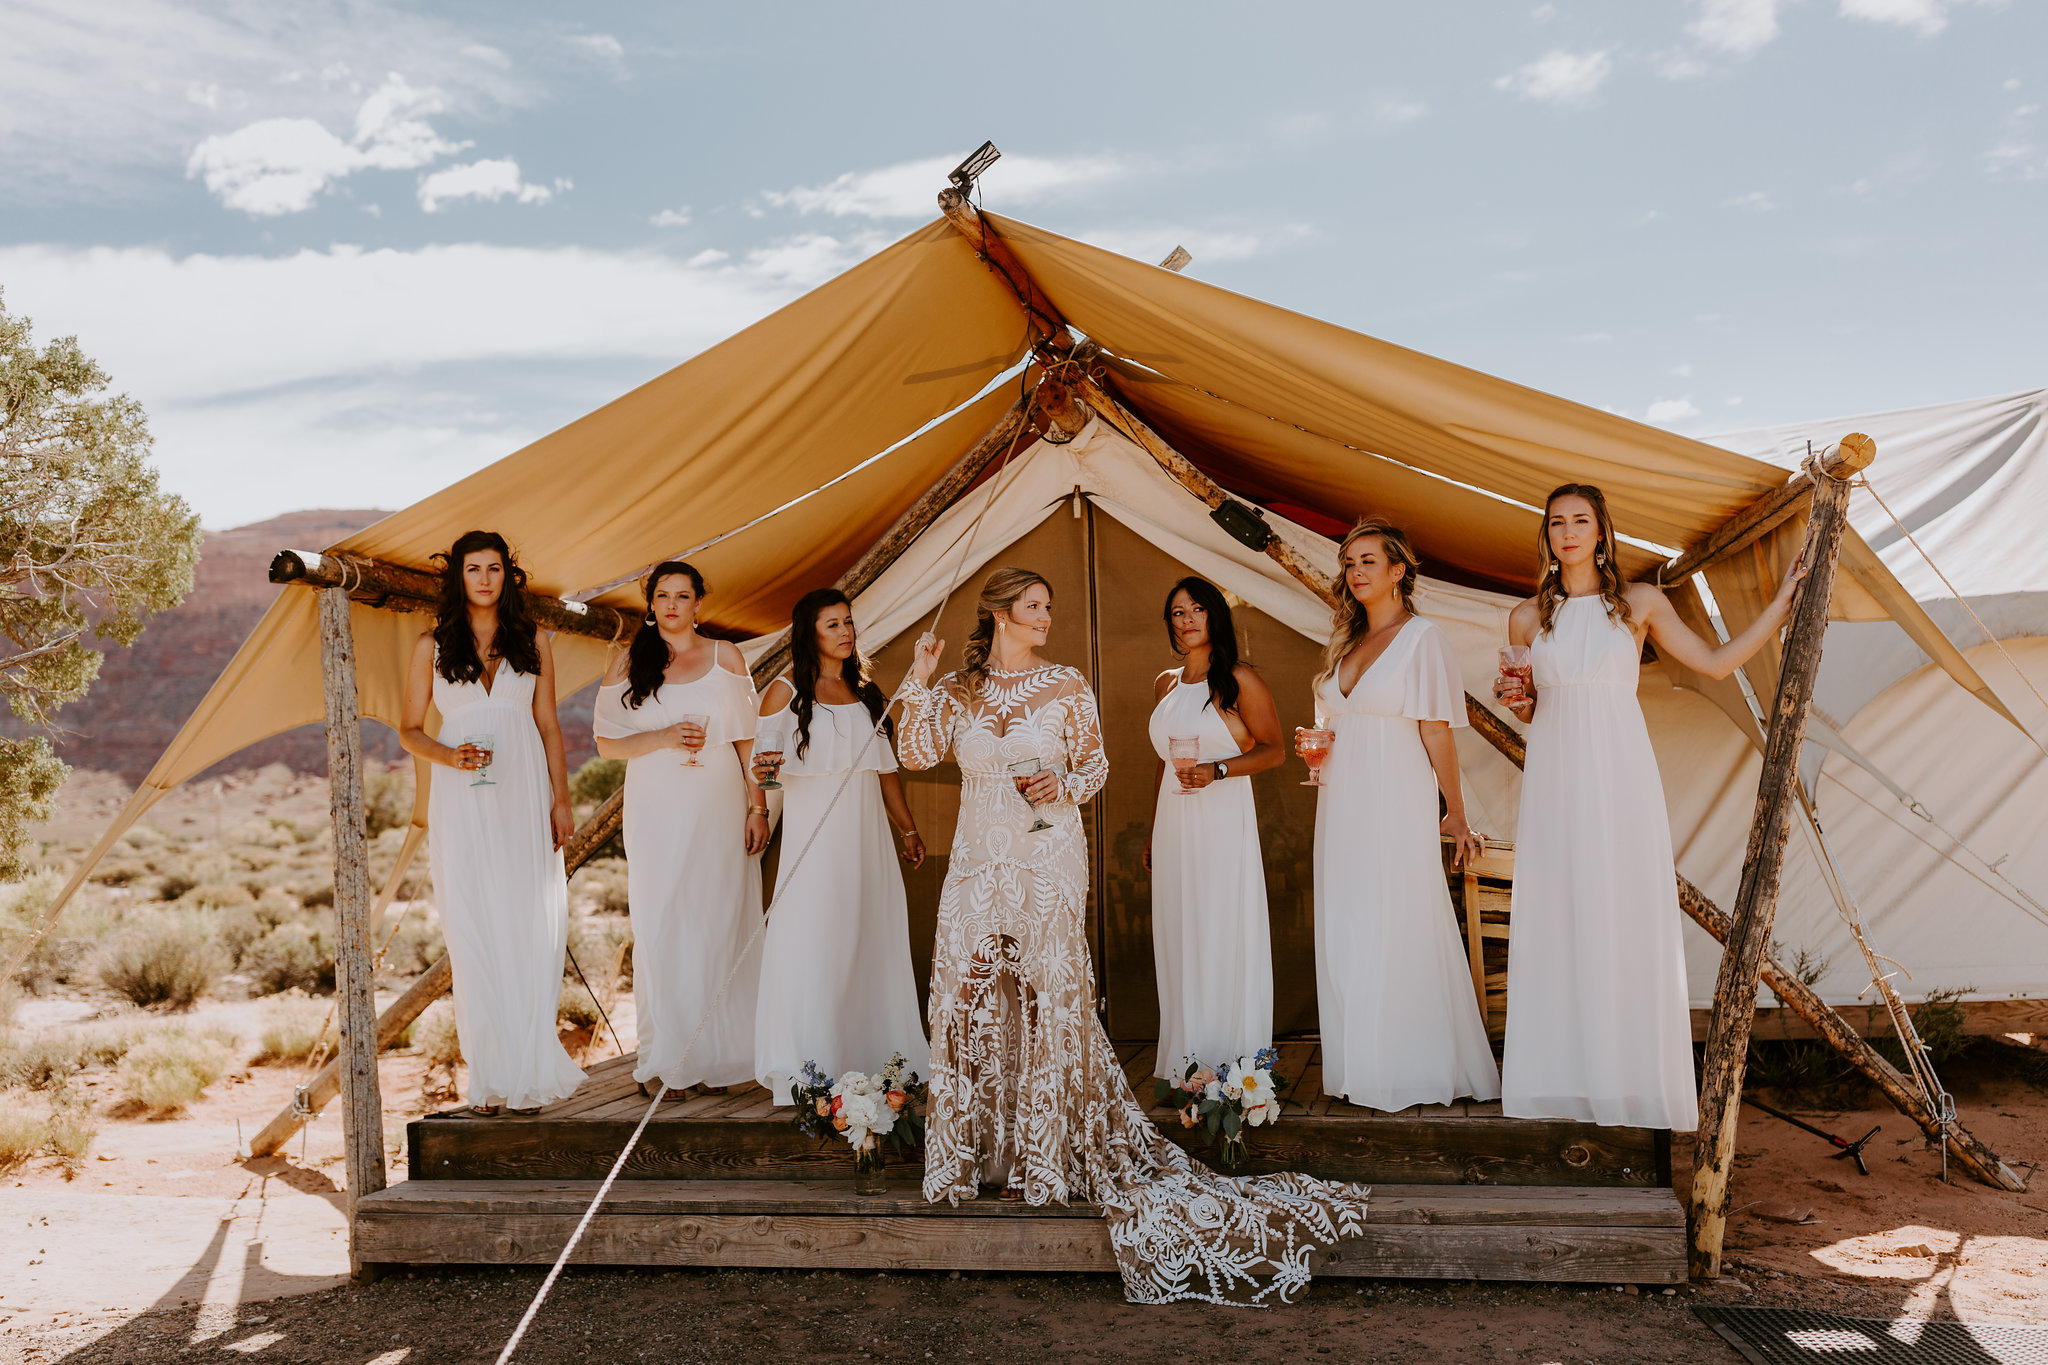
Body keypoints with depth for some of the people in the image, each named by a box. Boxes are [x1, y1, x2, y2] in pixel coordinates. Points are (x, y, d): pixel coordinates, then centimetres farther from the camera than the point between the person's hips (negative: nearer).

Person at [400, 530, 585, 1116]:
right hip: (462, 804, 0)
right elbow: (409, 730, 10)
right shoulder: (432, 646, 6)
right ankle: (489, 1078, 5)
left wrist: (561, 800, 3)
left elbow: (549, 726, 10)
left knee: (529, 933, -3)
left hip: (523, 798, 1)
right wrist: (450, 756, -10)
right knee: (474, 937, -1)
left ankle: (528, 1074, 4)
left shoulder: (533, 643, 9)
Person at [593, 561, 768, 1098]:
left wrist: (757, 807, 1)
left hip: (719, 812, 0)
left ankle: (717, 1057, 9)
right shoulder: (628, 663, 6)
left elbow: (746, 740, 6)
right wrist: (664, 738, -11)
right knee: (661, 929, -2)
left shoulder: (725, 657, 7)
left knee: (721, 926, 1)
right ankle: (663, 1060, 4)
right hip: (656, 816, 0)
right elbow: (607, 743, 4)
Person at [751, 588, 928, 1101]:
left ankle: (867, 1056, 12)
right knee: (810, 942, -9)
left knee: (869, 938, 4)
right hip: (813, 837, -5)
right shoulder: (785, 691, 1)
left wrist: (909, 829, 20)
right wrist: (764, 767, -24)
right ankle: (801, 1069, -4)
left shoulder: (868, 693, 15)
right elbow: (759, 761, -1)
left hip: (866, 836, 5)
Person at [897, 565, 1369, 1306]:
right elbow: (918, 754, 0)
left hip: (1048, 861, -2)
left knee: (1047, 996, -2)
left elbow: (1096, 763, 8)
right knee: (968, 998, 1)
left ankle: (1042, 1158, 7)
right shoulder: (958, 689, 7)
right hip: (978, 864, 2)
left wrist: (1064, 785, -12)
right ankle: (971, 1152, 12)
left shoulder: (1066, 685, 3)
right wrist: (919, 683, -8)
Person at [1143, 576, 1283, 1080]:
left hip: (1224, 819, -6)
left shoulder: (1240, 680, -4)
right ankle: (1187, 1062, 14)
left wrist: (1215, 771, -18)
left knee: (1224, 936, -4)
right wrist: (1152, 833, 20)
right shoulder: (1165, 684, 15)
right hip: (1174, 826, 6)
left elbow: (1273, 750, -5)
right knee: (1178, 939, 6)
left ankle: (1230, 1066, 5)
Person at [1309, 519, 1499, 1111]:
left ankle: (1414, 1070, 9)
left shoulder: (1422, 637, -5)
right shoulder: (1346, 643, 15)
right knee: (1346, 939, 7)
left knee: (1398, 934, -3)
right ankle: (1362, 1068, 17)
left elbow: (1437, 733, -8)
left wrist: (1455, 815, -7)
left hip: (1396, 806, -7)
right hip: (1343, 807, 7)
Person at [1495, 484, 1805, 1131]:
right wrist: (1514, 700, -4)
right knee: (1557, 924, 0)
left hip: (1620, 778, -1)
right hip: (1555, 781, 2)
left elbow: (1716, 662, 9)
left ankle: (1633, 1080, 7)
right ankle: (1563, 1080, 8)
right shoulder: (1527, 617, 10)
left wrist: (1783, 601, 8)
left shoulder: (1640, 603, 6)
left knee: (1626, 921, -2)